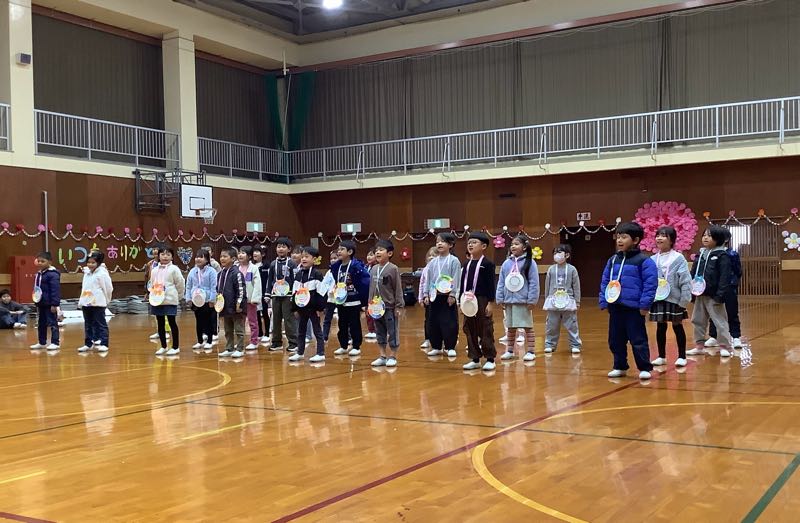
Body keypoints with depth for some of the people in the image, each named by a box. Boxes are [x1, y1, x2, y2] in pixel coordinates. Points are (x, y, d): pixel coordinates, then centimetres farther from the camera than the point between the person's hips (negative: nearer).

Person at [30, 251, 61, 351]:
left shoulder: (53, 274, -17)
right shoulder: (39, 274, 11)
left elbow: (55, 290, -20)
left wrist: (54, 304, -22)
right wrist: (37, 303, 20)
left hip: (50, 304, -10)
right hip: (41, 303, 10)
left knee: (52, 323, -4)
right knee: (42, 324, 17)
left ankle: (55, 343, 1)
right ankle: (42, 343, 27)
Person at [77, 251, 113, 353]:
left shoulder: (102, 273, -11)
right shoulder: (87, 273, 10)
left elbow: (108, 288, -9)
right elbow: (85, 288, 18)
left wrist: (106, 301, 0)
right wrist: (82, 301, 13)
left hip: (98, 304, -7)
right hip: (86, 303, 7)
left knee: (100, 324, -2)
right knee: (88, 325, 13)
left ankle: (103, 344, 1)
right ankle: (88, 344, 21)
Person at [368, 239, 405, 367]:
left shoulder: (393, 269, -9)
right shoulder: (373, 269, 7)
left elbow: (398, 289, -8)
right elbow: (371, 288, 14)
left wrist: (399, 306, -9)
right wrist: (369, 305, 13)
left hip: (389, 307, -6)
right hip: (376, 307, 6)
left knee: (392, 333, 2)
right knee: (380, 333, 12)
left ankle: (392, 357, 11)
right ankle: (382, 356, 21)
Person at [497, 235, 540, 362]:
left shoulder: (529, 262, -6)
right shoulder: (506, 263, 7)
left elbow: (534, 283, -9)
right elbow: (501, 282, 8)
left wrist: (532, 300, -13)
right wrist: (500, 299, 4)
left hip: (523, 301, -4)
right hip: (509, 301, 5)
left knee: (527, 327, 3)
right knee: (510, 327, 13)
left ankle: (531, 352, 9)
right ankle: (509, 351, 22)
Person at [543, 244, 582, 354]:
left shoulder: (572, 269, -1)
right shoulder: (551, 269, 3)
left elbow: (576, 286, 2)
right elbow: (547, 285, 10)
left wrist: (577, 301, 2)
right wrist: (548, 299, 11)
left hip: (568, 301, -2)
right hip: (553, 300, 2)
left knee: (571, 325, 1)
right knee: (551, 325, 7)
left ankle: (575, 345, 9)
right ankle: (550, 344, 16)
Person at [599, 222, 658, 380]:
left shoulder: (644, 261, -8)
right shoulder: (613, 260, 11)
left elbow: (650, 284, -12)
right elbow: (604, 282, 16)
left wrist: (645, 304, -15)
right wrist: (604, 302, 10)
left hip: (634, 308, -6)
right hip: (615, 308, 7)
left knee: (638, 340, -1)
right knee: (615, 340, 13)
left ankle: (644, 368, 9)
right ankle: (620, 367, 26)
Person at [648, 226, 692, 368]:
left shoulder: (678, 258, -8)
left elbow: (685, 281, -11)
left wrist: (684, 300, -14)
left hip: (674, 299, -4)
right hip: (658, 299, 4)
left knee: (677, 327, 7)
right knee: (660, 327, 11)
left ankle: (682, 357, 17)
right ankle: (661, 356, 22)